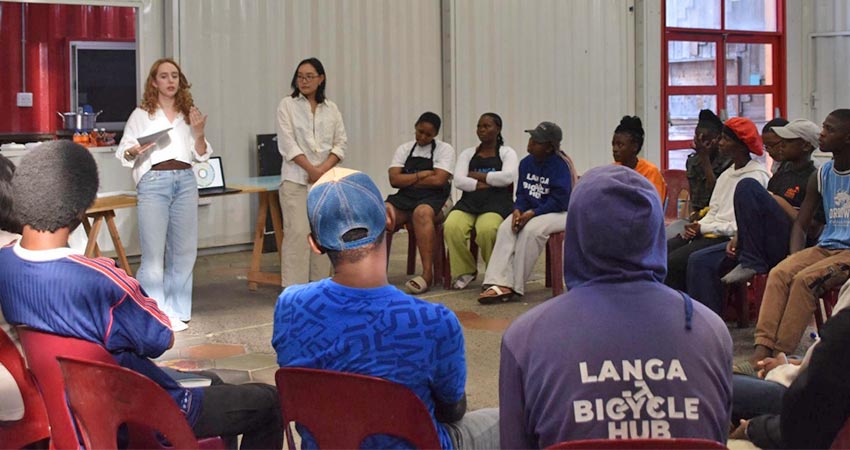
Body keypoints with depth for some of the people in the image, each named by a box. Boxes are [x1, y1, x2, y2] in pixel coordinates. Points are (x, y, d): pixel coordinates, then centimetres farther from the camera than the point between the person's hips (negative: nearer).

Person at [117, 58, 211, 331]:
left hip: (185, 181, 4)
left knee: (183, 250, 6)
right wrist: (135, 150, -17)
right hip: (154, 182, -4)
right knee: (154, 252, -6)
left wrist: (199, 133, -1)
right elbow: (123, 153, 5)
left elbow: (201, 156, 16)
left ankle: (175, 311, 16)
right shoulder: (141, 114, 6)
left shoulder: (188, 114, 15)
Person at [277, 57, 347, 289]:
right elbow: (287, 143, -6)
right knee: (298, 232, -11)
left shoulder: (331, 108, 12)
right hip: (296, 180, -4)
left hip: (326, 180, 4)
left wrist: (323, 169, -9)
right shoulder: (287, 105, 3)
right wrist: (312, 169, -12)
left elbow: (341, 142, 7)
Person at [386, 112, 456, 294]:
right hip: (404, 198, 4)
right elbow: (394, 180, 3)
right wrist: (421, 175, -5)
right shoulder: (404, 149, 17)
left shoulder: (444, 149, 6)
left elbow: (439, 180, -9)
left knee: (422, 212, -39)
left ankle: (427, 273, -39)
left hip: (434, 199, -3)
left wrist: (408, 180, -1)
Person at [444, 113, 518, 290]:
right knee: (451, 227, -30)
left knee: (486, 229, -37)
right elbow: (458, 181, 7)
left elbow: (508, 177, -6)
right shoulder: (467, 154, 23)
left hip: (497, 202, -3)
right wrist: (481, 185, -7)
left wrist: (478, 176, 0)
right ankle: (464, 271, -11)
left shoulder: (507, 153, 15)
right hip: (469, 202, 3)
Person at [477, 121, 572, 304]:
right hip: (530, 211, 7)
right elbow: (522, 193, 10)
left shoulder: (560, 165, -15)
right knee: (505, 228, -21)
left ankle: (515, 286, -27)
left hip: (559, 213, -7)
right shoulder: (526, 163, 6)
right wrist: (518, 210, -12)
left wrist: (532, 214, -24)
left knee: (531, 230, -34)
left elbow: (559, 201, -19)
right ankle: (500, 284, -33)